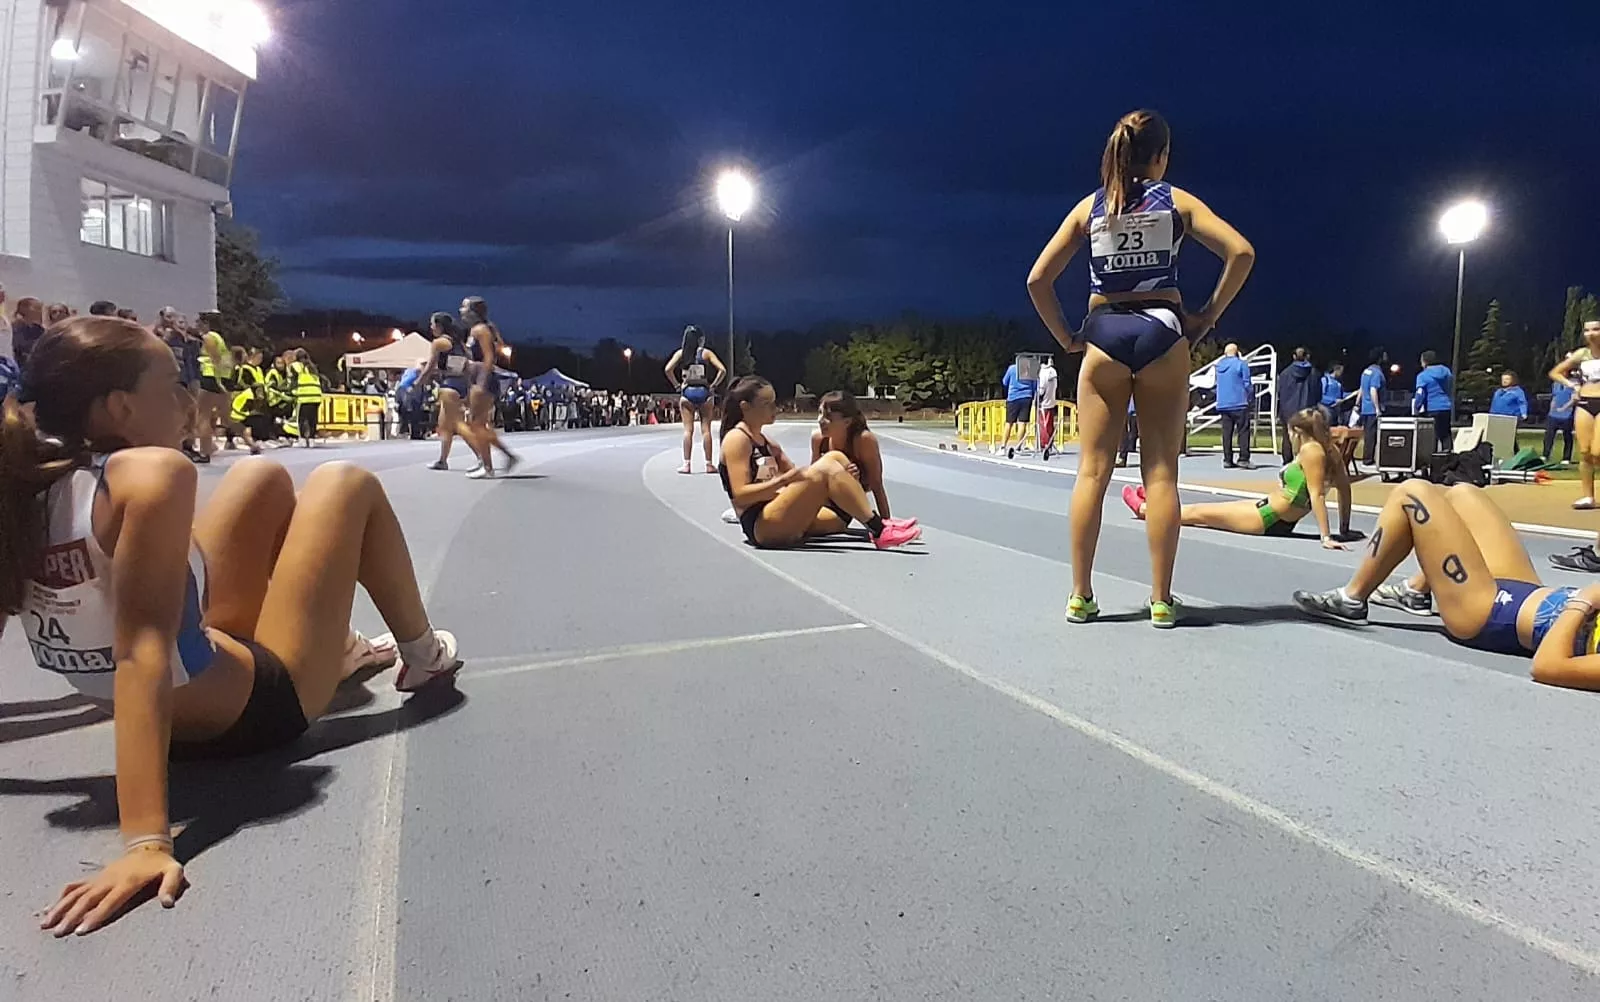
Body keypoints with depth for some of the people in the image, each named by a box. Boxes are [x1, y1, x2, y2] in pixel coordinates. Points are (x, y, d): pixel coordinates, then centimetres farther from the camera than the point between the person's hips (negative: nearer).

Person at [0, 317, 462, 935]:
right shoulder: (152, 472, -29)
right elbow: (142, 654, -38)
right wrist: (146, 842, -42)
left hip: (174, 713, 8)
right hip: (256, 709, -7)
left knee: (263, 477, 19)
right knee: (345, 484, 5)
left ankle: (341, 650, 38)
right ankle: (423, 656, 25)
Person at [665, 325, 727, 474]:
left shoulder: (680, 353, 4)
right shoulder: (706, 353, 1)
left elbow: (668, 369, -7)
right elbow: (722, 370, -7)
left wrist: (677, 385, 2)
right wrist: (713, 386, 1)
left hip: (687, 392, 1)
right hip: (703, 392, -1)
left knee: (688, 429, 2)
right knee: (705, 429, 2)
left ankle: (686, 464, 0)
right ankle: (709, 464, 3)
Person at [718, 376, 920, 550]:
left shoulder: (767, 443, 24)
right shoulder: (737, 439, -4)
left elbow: (796, 479, 16)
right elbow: (740, 495, -15)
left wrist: (838, 476, 0)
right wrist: (782, 481, -27)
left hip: (783, 525, 9)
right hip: (761, 527, -9)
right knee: (826, 466, -23)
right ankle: (879, 530, -23)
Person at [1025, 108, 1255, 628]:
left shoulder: (1090, 207, 9)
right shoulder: (1176, 200, 6)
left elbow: (1037, 279, 2)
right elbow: (1241, 253, -5)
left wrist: (1065, 337, 9)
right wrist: (1207, 316, 1)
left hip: (1104, 333, 1)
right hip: (1162, 330, -1)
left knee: (1093, 471, 3)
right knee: (1161, 473, 2)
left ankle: (1080, 596, 4)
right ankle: (1161, 600, 4)